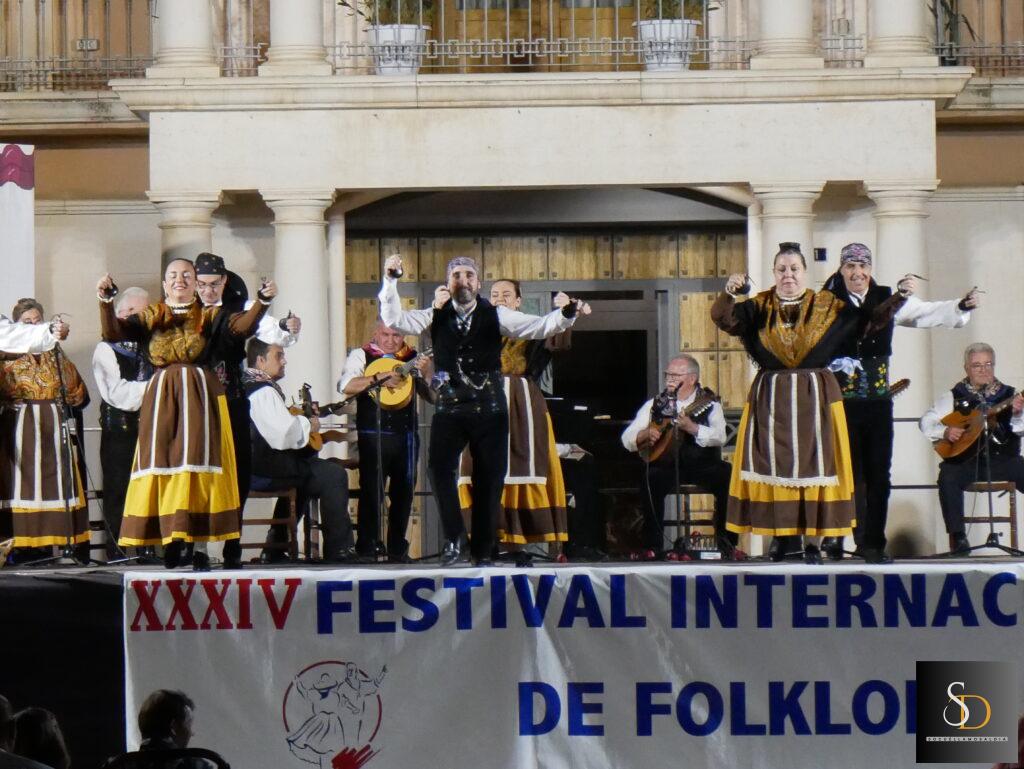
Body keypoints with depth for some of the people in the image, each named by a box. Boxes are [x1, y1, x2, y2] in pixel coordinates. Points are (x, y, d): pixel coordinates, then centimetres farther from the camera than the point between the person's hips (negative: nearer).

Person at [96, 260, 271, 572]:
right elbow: (112, 332, -1)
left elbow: (242, 326, -6)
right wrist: (106, 300, -16)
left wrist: (262, 301, -22)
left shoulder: (209, 316, 11)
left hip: (200, 394, -1)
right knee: (163, 462, -4)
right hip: (161, 397, 1)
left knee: (199, 461, -6)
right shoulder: (150, 318, 13)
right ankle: (170, 539, -1)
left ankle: (201, 544, -8)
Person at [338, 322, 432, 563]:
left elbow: (431, 397, 9)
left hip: (406, 434, 4)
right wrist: (379, 378, -20)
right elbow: (346, 386, -12)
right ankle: (367, 549, -1)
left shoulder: (413, 358, 13)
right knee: (371, 490, -5)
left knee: (403, 491, 6)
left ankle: (397, 549, 15)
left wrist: (424, 374, -9)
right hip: (373, 433, -4)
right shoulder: (361, 356, 5)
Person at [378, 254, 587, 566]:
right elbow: (394, 319, -3)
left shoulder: (495, 316, 4)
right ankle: (455, 538, -10)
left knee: (489, 479, 2)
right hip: (449, 408, 0)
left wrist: (567, 313, -22)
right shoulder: (436, 316, 7)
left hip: (489, 409, 0)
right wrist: (390, 282, -15)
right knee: (440, 466, -20)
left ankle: (482, 550, 14)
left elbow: (540, 326, -4)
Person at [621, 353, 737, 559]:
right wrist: (646, 434, -12)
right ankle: (653, 546, -24)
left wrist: (692, 428, -28)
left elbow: (720, 437, -12)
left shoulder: (709, 403, 6)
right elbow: (627, 438, 10)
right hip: (667, 467, 1)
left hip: (703, 465, -1)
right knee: (651, 478, -31)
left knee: (727, 475, -28)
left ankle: (726, 541, -15)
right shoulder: (655, 404, 13)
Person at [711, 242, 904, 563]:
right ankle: (779, 533, 4)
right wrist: (728, 293, -27)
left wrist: (897, 299, -5)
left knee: (813, 461, -3)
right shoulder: (759, 308, 5)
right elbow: (724, 319, -8)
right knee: (773, 462, -2)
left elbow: (867, 323, 6)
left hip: (815, 396, 0)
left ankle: (812, 536, -1)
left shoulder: (828, 307, 7)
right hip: (771, 398, 0)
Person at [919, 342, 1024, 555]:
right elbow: (926, 422, 6)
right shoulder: (955, 397, 10)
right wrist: (945, 431, -13)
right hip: (967, 461, -1)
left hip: (1003, 460, 1)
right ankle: (957, 536, -28)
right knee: (948, 476, -32)